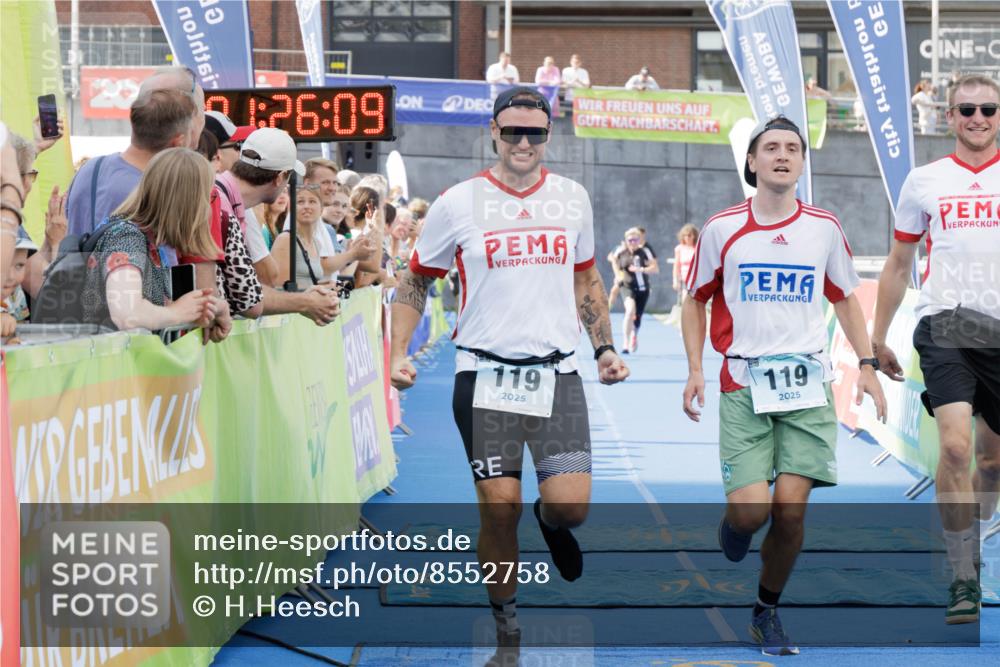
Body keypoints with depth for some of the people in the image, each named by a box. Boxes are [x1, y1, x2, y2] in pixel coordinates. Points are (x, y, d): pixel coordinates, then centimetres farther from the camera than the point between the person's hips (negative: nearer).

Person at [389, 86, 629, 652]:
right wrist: (399, 353, -1)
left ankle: (552, 522, 28)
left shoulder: (572, 197, 7)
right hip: (485, 374, -2)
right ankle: (505, 618, 17)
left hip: (558, 372, 2)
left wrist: (604, 347, 14)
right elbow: (417, 280, 9)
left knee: (570, 505, -9)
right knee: (500, 509, -3)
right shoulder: (458, 203, -1)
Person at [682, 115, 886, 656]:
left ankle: (767, 612, 16)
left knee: (790, 509, -6)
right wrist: (695, 369, 1)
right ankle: (733, 523, 26)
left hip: (808, 383, 1)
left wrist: (866, 365, 9)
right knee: (750, 509, -13)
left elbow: (845, 299, 18)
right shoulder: (722, 229, 2)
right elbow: (695, 300, 11)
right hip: (744, 383, -1)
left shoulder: (824, 227, 7)